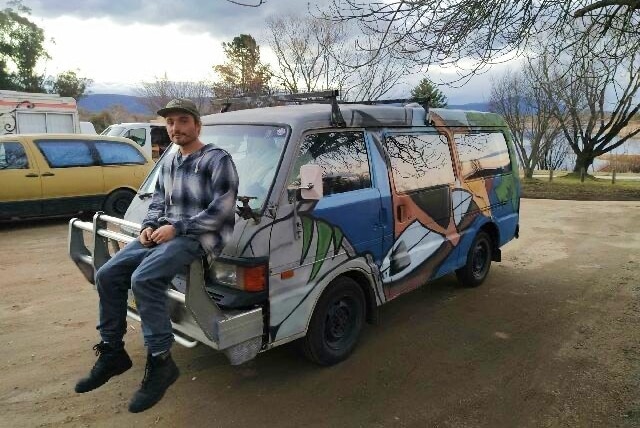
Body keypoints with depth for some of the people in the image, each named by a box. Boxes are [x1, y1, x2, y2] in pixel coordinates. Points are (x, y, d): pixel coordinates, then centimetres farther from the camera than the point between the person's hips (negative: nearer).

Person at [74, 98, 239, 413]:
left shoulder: (217, 160, -7)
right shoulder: (168, 163, 18)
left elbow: (222, 209, -17)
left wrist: (177, 228, -18)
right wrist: (149, 226, 3)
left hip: (198, 237, -8)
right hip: (164, 233, 9)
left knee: (143, 279, -30)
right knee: (107, 275, -2)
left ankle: (160, 362, -17)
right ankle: (111, 352, 11)